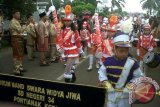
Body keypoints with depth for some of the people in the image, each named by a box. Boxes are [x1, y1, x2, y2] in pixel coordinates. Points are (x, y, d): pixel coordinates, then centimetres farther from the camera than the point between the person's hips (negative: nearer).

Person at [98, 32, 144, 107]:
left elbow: (138, 77, -7)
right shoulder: (108, 61, -10)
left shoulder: (132, 63, -16)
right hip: (112, 92, 2)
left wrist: (131, 85, -19)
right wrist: (105, 82, -10)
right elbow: (101, 72, 2)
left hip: (125, 95, -2)